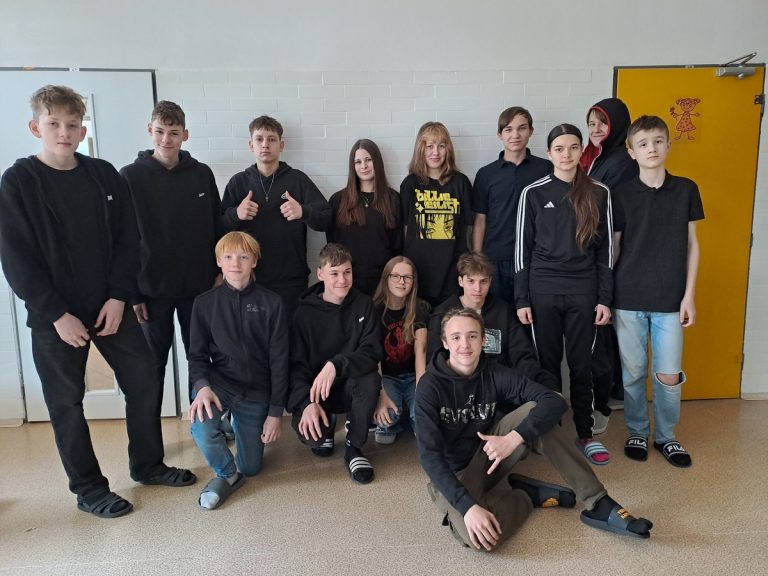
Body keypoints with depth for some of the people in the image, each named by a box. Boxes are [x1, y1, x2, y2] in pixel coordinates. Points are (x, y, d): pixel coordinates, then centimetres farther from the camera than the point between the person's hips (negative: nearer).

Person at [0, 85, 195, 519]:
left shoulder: (104, 176, 3)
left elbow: (128, 240, 2)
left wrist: (119, 296, -8)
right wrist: (57, 314, -14)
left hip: (110, 305, 3)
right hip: (54, 315, -3)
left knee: (144, 380, 7)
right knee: (66, 401, 7)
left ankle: (148, 464, 27)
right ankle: (89, 488, 23)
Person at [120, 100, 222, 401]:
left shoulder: (202, 174, 1)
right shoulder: (130, 177, -5)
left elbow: (217, 228, 6)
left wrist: (219, 276, 3)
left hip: (198, 287, 2)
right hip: (152, 290, -2)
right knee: (152, 366, 9)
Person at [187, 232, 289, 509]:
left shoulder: (272, 304, -6)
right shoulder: (205, 303, -3)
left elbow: (279, 360, -5)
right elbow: (197, 355, 0)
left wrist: (275, 412, -6)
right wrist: (202, 386, -22)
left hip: (256, 390, 0)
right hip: (219, 382, 0)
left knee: (251, 467, 7)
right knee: (202, 427, -33)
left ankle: (242, 424, 40)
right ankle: (227, 474, 0)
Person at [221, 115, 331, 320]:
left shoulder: (298, 179, 4)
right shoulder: (238, 182, 8)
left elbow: (327, 219, -3)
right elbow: (220, 228, 5)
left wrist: (303, 212, -22)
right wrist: (235, 214, -15)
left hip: (291, 280, -1)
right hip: (250, 279, 1)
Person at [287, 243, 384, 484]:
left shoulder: (363, 305, -5)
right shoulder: (305, 312, -6)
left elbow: (372, 352, -15)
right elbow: (297, 364, -9)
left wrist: (336, 365, -33)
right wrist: (308, 402, -27)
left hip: (351, 385, 0)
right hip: (314, 387, 0)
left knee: (370, 380, -34)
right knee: (307, 430, -30)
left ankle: (354, 447, -9)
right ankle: (326, 425, 12)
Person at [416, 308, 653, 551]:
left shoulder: (494, 374, -8)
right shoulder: (430, 388, -19)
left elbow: (554, 401, -17)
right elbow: (429, 455, -25)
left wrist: (514, 438, -31)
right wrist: (468, 506, -36)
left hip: (488, 457, 3)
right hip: (452, 475, -3)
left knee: (535, 411, -22)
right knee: (476, 536, -36)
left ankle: (598, 504, -17)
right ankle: (532, 494, -7)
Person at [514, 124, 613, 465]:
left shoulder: (598, 193, 3)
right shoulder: (533, 193, 0)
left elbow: (605, 249, 5)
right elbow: (522, 248, 1)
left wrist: (605, 298, 0)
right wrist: (521, 299, -3)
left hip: (584, 290, 1)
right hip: (543, 290, 0)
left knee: (581, 364, 8)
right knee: (547, 363, 8)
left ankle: (585, 434, 21)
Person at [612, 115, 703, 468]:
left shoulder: (686, 190, 2)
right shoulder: (621, 194, -1)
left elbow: (691, 244, 6)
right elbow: (613, 247, 3)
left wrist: (689, 294, 1)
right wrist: (605, 296, 2)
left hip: (670, 299, 1)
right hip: (629, 298, -1)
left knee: (669, 375, 4)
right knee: (633, 372, 8)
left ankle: (666, 436, 26)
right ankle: (637, 433, 28)